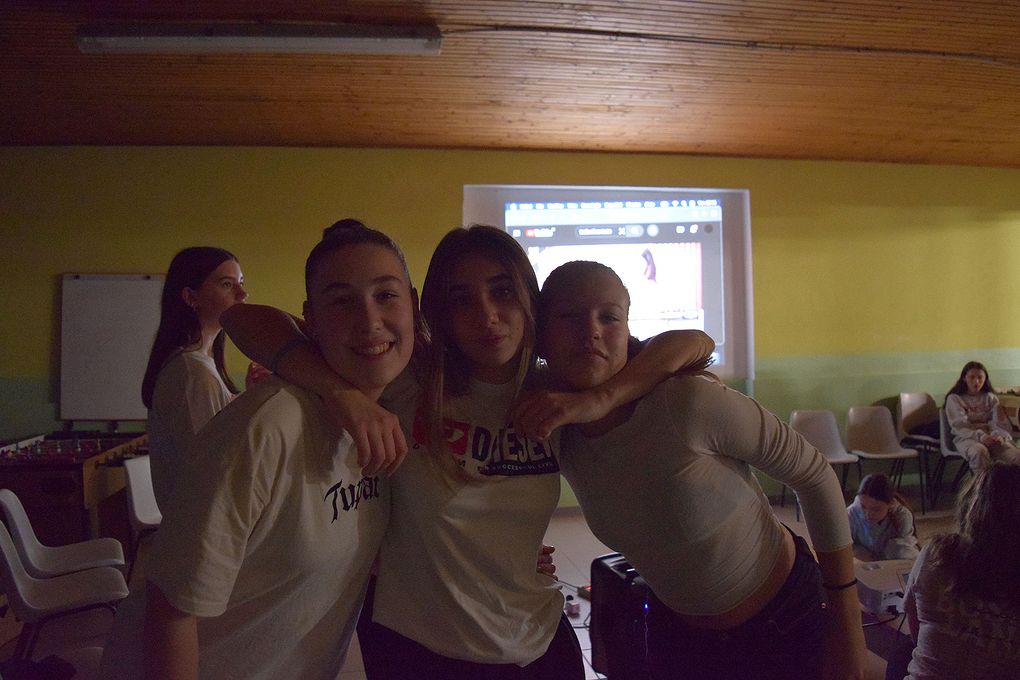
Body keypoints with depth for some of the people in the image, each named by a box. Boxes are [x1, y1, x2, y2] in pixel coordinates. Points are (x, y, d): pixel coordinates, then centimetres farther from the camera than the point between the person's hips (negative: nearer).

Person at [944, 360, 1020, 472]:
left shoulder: (991, 398, 19)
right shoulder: (954, 398, 8)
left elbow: (1000, 423, 6)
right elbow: (959, 425, -5)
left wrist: (1000, 436, -19)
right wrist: (980, 436, -24)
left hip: (990, 436, 3)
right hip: (966, 437, -3)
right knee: (979, 452, -40)